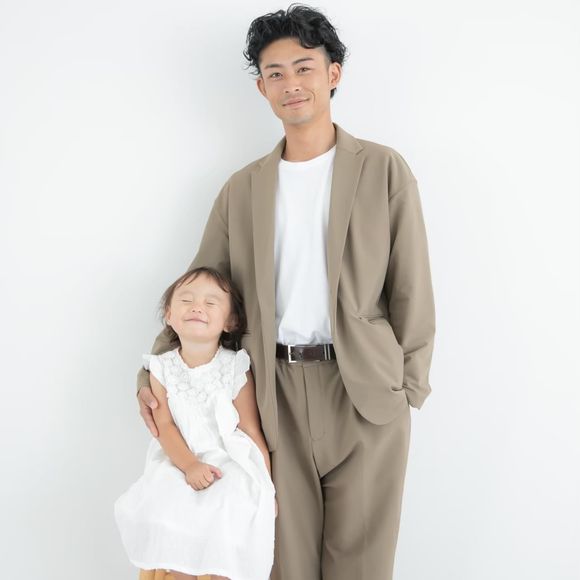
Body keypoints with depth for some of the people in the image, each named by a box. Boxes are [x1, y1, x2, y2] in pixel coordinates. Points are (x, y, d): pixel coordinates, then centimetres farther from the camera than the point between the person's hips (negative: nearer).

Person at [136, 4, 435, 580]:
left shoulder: (384, 169, 2)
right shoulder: (242, 188, 10)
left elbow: (411, 288, 1)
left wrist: (410, 387, -2)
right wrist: (153, 372, 1)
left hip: (364, 389, -2)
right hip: (276, 394, 2)